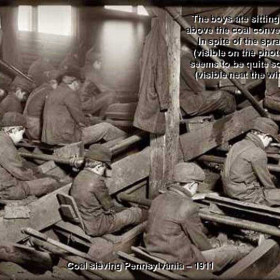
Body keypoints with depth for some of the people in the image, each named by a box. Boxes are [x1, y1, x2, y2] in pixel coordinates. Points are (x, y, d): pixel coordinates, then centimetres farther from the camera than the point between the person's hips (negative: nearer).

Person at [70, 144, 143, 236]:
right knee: (137, 212, 3)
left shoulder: (79, 176, -1)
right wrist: (114, 212, 9)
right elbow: (109, 208, -12)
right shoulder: (97, 181, -25)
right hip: (96, 227, -8)